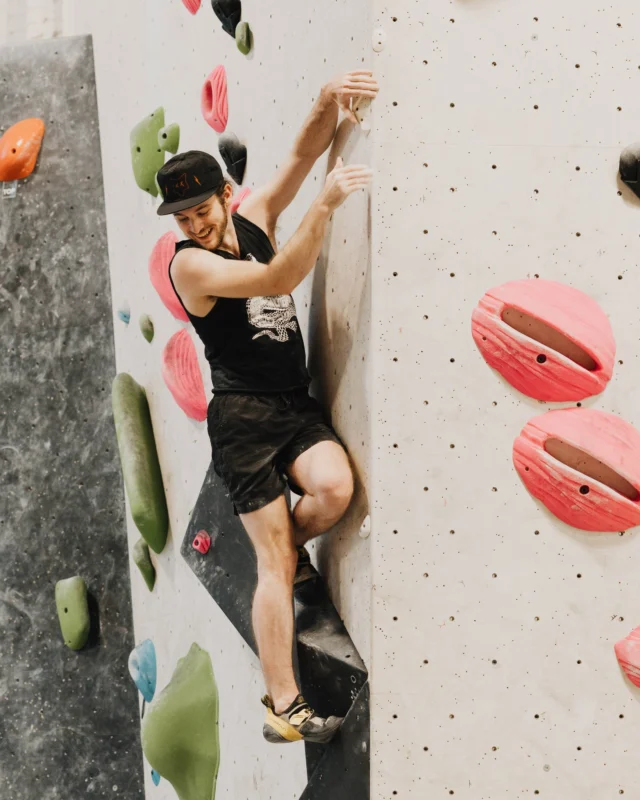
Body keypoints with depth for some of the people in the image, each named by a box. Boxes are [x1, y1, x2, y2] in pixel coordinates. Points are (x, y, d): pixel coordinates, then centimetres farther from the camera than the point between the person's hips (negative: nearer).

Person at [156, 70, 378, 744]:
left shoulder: (251, 219, 8)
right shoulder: (189, 263, -12)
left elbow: (302, 155, 0)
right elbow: (277, 279, -25)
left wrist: (328, 104, -19)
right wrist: (325, 206, -31)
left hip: (296, 404, 6)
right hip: (244, 416, -6)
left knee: (335, 487, -25)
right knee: (274, 568, -6)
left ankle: (288, 545, 9)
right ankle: (283, 707, 2)